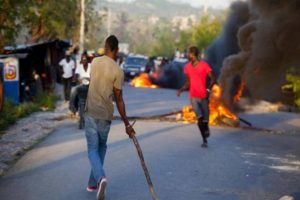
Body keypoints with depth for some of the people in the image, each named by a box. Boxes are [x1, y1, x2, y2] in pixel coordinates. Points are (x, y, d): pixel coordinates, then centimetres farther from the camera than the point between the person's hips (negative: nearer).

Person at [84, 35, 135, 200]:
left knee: (93, 150, 2)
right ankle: (93, 182, 21)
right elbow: (119, 100, -10)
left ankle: (100, 178, -24)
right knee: (101, 147, 19)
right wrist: (127, 124, -4)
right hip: (105, 115, -1)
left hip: (91, 113, 1)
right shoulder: (118, 71, -11)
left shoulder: (95, 62, 1)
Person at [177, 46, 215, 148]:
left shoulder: (204, 65, -6)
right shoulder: (187, 67, 8)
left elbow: (212, 79, -6)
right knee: (200, 117, -18)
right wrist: (181, 90, -2)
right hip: (193, 97, 2)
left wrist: (208, 89, -22)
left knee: (205, 120, -1)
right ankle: (205, 140, -4)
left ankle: (206, 129, 36)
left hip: (203, 96, -2)